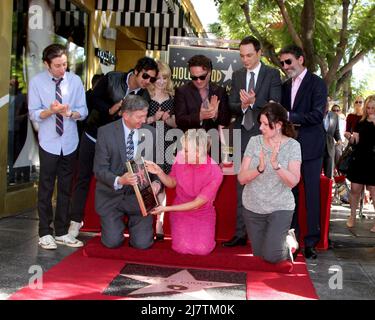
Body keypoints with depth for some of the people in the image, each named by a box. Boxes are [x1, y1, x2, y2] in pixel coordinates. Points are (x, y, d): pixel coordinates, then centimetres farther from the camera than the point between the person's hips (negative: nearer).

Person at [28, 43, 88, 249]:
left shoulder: (75, 80, -2)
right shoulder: (36, 82, -6)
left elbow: (83, 111, 0)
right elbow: (33, 114, -6)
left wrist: (70, 112, -21)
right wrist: (51, 111, -25)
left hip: (70, 143, 2)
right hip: (49, 143, -2)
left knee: (66, 189, 11)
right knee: (46, 188, 5)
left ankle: (62, 232, 23)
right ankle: (45, 233, 19)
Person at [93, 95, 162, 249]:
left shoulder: (151, 133, -2)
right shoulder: (106, 132, -9)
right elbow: (99, 169, -11)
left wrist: (156, 182, -17)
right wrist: (119, 181, -30)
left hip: (140, 195, 1)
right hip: (111, 194, -1)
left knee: (142, 243, -8)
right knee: (112, 242, -9)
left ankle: (134, 223, 28)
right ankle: (114, 223, 28)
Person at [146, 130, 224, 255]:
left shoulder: (215, 173, -26)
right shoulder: (180, 157, -18)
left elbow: (197, 204, -19)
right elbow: (172, 183, 1)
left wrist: (166, 208, -19)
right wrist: (159, 172, -20)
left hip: (203, 212, -1)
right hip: (180, 209, 2)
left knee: (202, 249, -21)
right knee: (183, 248, -19)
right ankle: (178, 228, 14)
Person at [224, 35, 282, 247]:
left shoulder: (272, 74, 1)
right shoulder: (237, 76, 14)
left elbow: (275, 106, -7)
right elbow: (232, 106, 8)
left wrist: (253, 102, -20)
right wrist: (242, 105, -14)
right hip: (243, 135, 4)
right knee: (242, 187, 7)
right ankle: (241, 234, 14)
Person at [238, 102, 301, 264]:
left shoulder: (292, 145, -11)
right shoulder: (254, 141, -7)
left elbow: (293, 181, -21)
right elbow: (241, 178, -12)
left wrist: (276, 164, -36)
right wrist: (260, 168, -30)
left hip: (280, 208, -3)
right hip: (252, 208, 3)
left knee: (271, 256, -10)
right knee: (259, 254, 13)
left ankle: (288, 240, 21)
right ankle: (278, 238, 43)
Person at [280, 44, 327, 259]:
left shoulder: (317, 83, -5)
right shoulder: (285, 86, 14)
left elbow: (317, 114, -15)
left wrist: (289, 117, -17)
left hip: (311, 146, -6)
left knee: (312, 193, 0)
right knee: (290, 192, 10)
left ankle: (312, 241, 8)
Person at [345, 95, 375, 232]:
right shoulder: (361, 122, 10)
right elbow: (354, 141, 15)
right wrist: (352, 138, -6)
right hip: (359, 160, 3)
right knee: (355, 189, 5)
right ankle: (352, 217, 19)